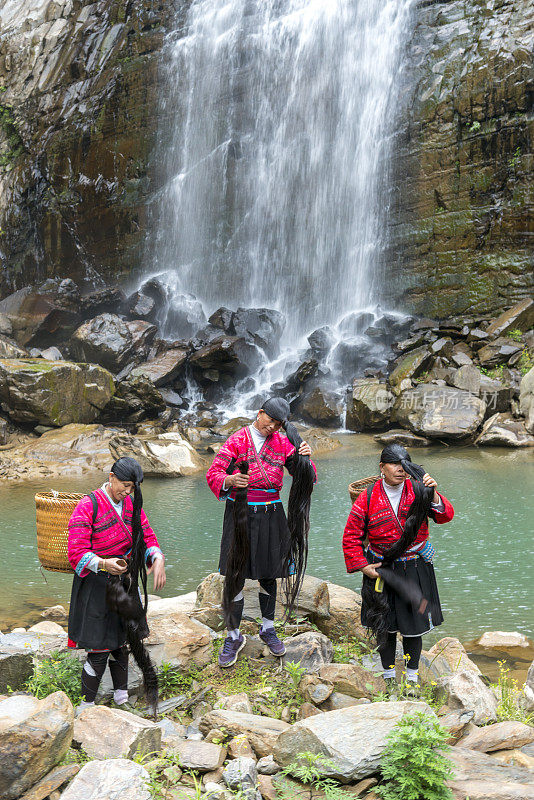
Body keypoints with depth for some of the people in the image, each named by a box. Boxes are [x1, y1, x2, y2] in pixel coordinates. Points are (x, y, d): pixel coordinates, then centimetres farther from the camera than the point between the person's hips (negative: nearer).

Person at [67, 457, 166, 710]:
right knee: (99, 650, -4)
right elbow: (77, 553, -21)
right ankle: (86, 706, 15)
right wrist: (104, 564, -39)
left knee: (120, 643, 18)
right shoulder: (87, 507, -16)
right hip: (96, 587, -6)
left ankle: (121, 696, 35)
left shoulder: (132, 505, 5)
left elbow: (147, 538, 6)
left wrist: (158, 560, -15)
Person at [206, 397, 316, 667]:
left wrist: (305, 458, -18)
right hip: (240, 512, -3)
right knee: (235, 577, 0)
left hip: (270, 515, 3)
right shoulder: (237, 440, -4)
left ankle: (267, 628, 31)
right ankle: (234, 636, 15)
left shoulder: (282, 443, 5)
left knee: (268, 574, 12)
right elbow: (213, 473, -9)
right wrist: (229, 481, -31)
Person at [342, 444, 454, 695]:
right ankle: (389, 677, 32)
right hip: (381, 570, 0)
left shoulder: (417, 490, -5)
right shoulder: (368, 498, -7)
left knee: (413, 626, 10)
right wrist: (362, 566, -9)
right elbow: (351, 537, -1)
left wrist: (433, 495, -32)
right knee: (386, 626, 11)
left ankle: (412, 677, 32)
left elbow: (445, 516, -15)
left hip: (415, 569, 1)